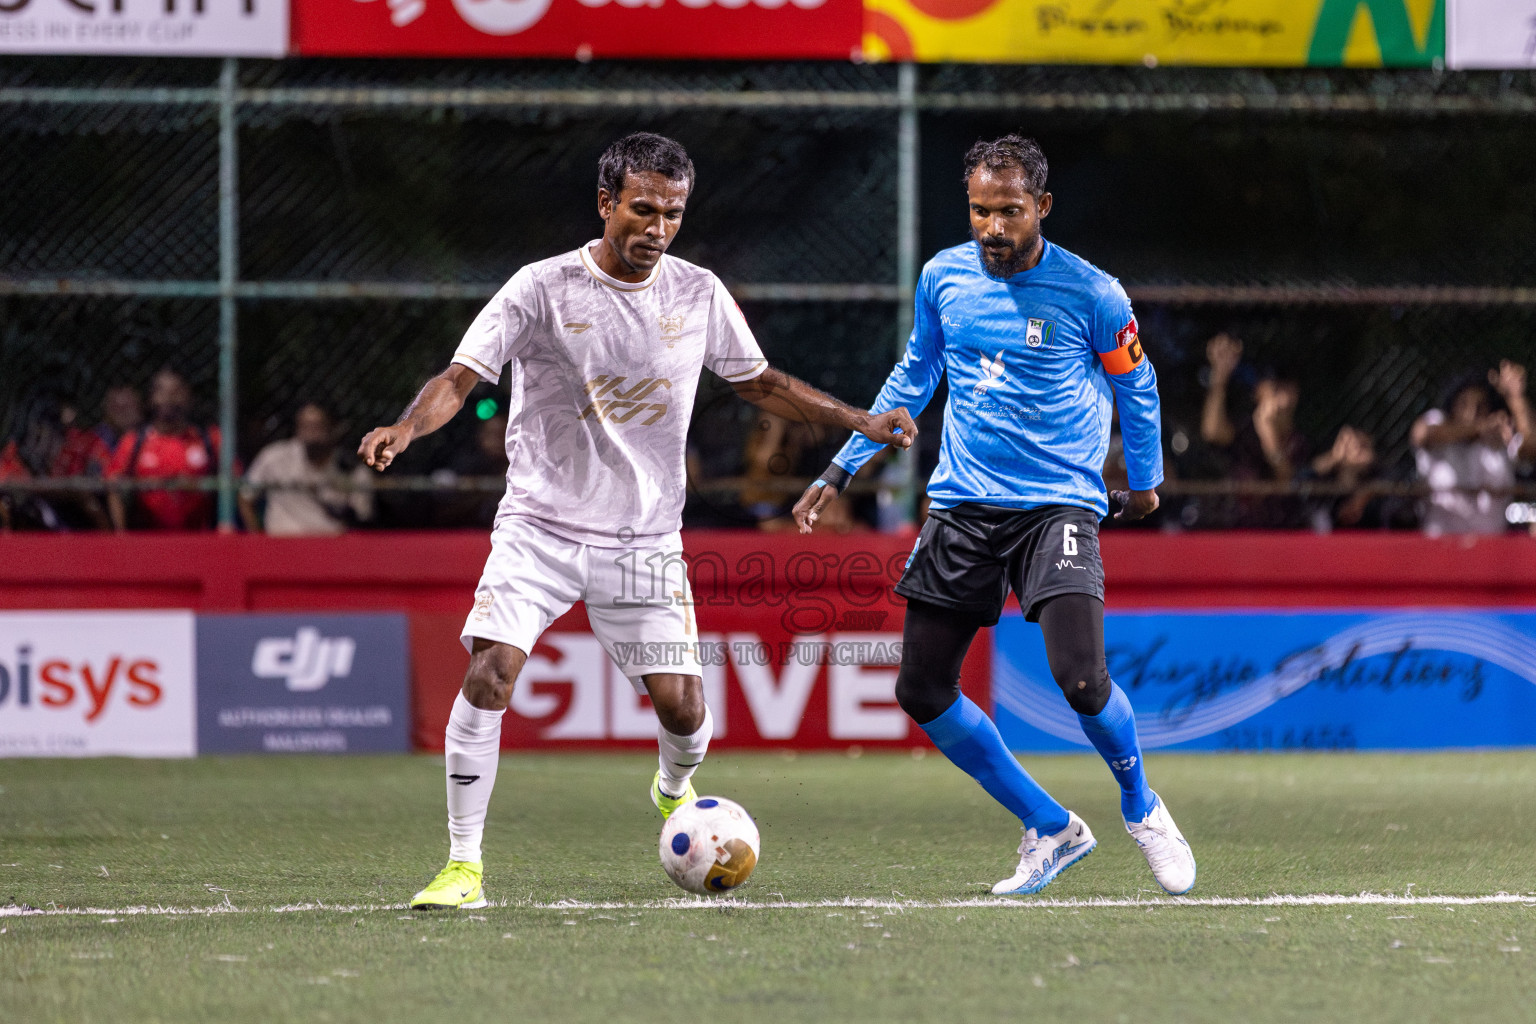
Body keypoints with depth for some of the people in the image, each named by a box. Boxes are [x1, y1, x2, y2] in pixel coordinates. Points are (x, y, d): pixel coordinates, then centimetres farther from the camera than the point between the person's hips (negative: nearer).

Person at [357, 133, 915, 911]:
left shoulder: (698, 294, 2)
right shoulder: (544, 288, -9)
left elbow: (758, 382, 16)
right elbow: (462, 376, -13)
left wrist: (858, 422, 8)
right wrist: (407, 428, -33)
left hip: (645, 540, 2)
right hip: (541, 525, -2)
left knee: (680, 706, -5)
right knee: (490, 671, -21)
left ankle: (675, 791, 34)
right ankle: (464, 865, -11)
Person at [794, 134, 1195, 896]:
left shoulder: (1090, 294, -8)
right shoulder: (942, 277, 4)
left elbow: (1135, 386, 9)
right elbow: (913, 375, 20)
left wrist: (1144, 482, 21)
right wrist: (842, 470, 19)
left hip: (1058, 504, -5)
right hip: (962, 505, 5)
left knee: (1079, 677, -22)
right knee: (921, 690, -2)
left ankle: (1140, 807, 9)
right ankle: (1050, 830, 14)